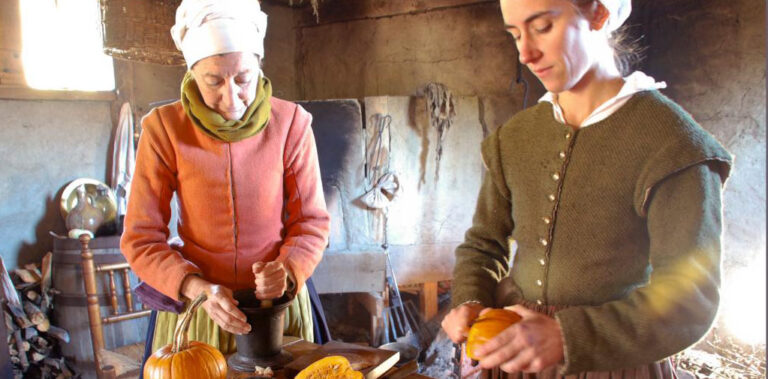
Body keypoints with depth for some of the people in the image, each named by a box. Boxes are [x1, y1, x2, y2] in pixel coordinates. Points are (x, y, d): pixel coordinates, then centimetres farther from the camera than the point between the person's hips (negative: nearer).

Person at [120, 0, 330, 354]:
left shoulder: (291, 123, -11)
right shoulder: (164, 128, -12)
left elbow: (311, 222, -4)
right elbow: (140, 239, -9)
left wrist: (286, 271, -23)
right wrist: (198, 288, -24)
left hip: (278, 303, 1)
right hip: (196, 305, 0)